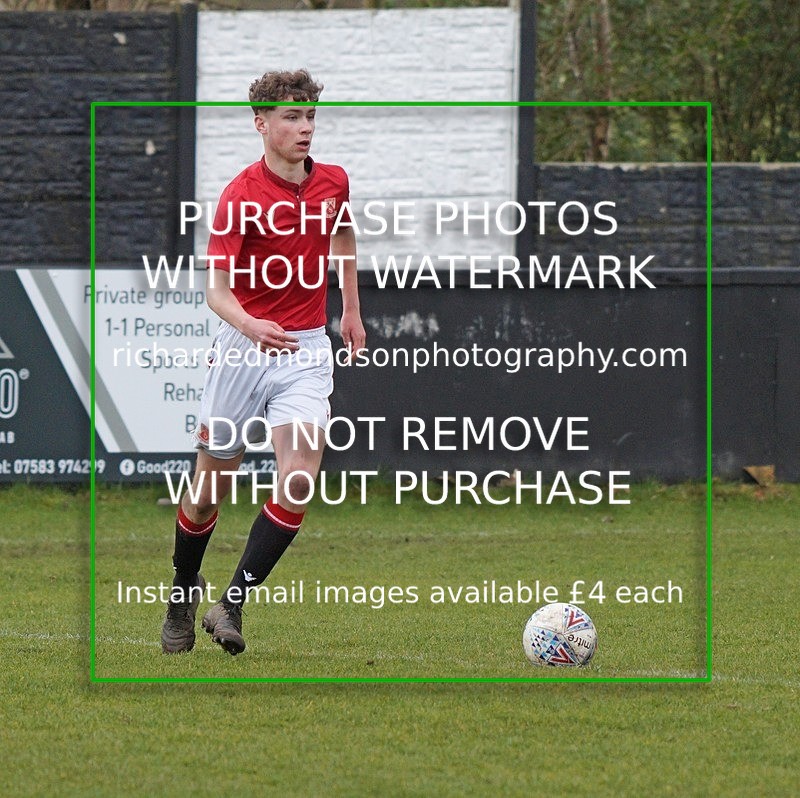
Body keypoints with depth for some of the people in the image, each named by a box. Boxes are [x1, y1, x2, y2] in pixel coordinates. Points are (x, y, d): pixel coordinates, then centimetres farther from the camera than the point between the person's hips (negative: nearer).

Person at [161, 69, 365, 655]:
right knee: (210, 490, 7)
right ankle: (184, 592, 34)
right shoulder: (241, 197, -13)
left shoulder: (332, 182, 3)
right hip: (244, 346, -3)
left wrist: (352, 309, 30)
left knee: (299, 480, -17)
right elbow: (217, 286, -20)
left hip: (307, 350, 3)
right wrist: (249, 325, -40)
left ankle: (232, 604, -10)